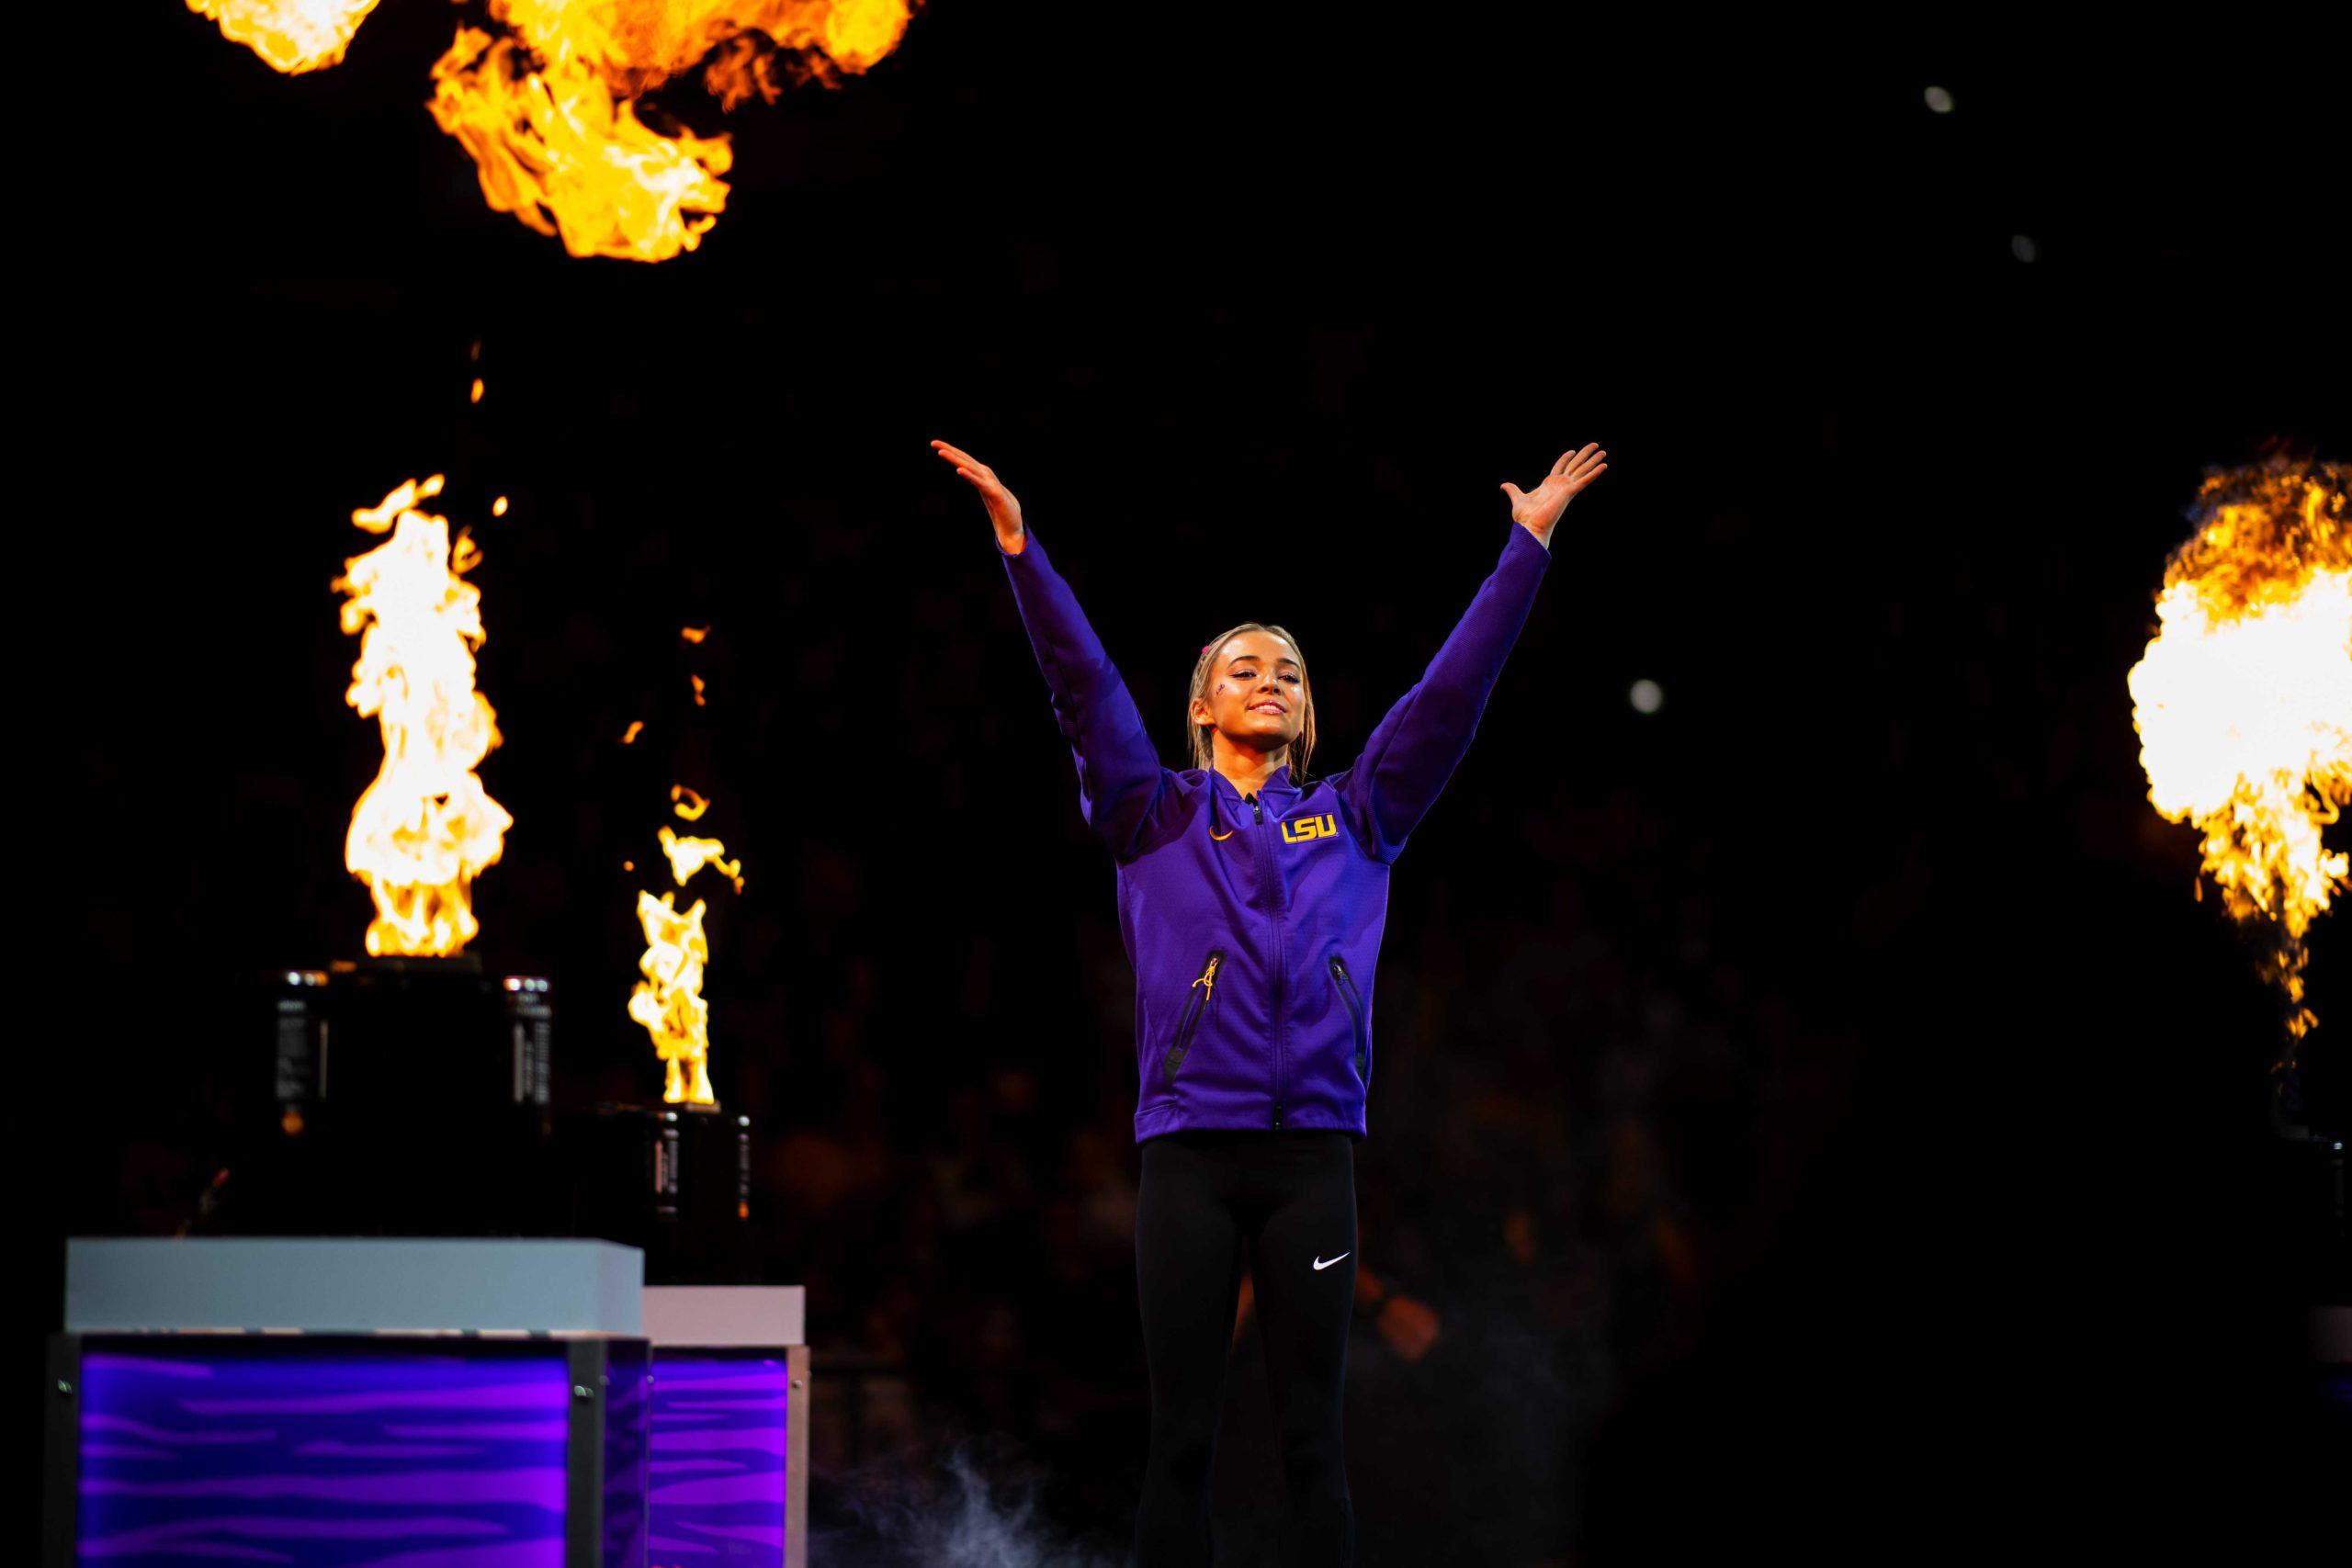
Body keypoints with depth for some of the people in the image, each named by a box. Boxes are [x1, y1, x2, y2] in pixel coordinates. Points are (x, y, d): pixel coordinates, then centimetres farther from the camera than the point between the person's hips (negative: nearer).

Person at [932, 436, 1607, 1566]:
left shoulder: (1355, 820, 14)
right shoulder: (1155, 819, 10)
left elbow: (1452, 690, 12)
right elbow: (1084, 683, 2)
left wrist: (1528, 542, 9)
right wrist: (1017, 540, -7)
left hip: (1312, 1156, 1)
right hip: (1189, 1153, -1)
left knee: (1311, 1434, 2)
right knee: (1182, 1434, 0)